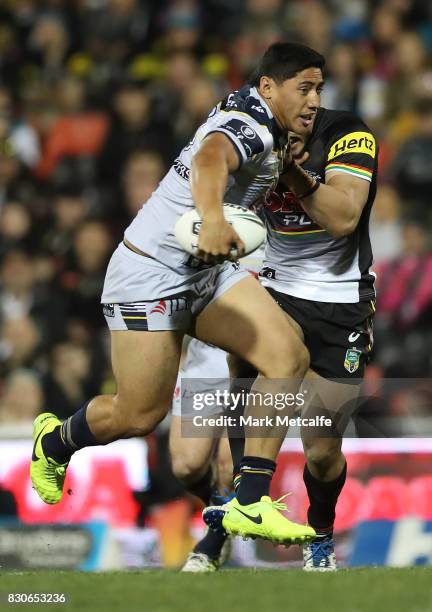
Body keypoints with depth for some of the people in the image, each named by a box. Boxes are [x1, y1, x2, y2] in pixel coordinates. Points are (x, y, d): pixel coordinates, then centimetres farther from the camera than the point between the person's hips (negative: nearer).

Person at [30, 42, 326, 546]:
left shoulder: (262, 117, 6)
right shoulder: (250, 126, -24)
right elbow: (211, 159, -49)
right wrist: (212, 217, -68)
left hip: (208, 272, 9)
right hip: (149, 274, -9)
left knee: (289, 357, -12)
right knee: (141, 416, -2)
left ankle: (250, 504, -11)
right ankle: (53, 443, 32)